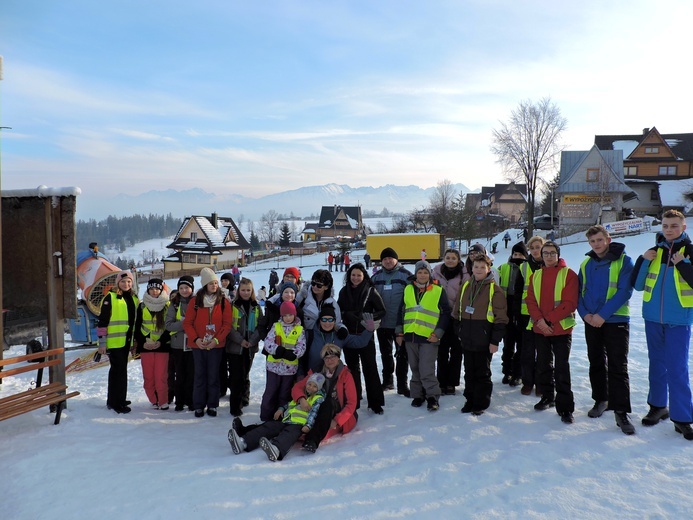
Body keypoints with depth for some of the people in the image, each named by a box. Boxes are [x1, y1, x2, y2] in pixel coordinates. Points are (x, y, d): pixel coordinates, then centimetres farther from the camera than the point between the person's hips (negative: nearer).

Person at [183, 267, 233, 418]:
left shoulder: (223, 301, 0)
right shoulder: (196, 300, 0)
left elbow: (227, 323, -3)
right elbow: (187, 322, 0)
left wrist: (217, 339, -13)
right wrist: (195, 339, -12)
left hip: (216, 345, 0)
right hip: (198, 344, 0)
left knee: (213, 375, 6)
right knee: (200, 375, 7)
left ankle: (212, 405, 16)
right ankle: (199, 406, 16)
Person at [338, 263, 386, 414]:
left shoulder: (371, 291, -4)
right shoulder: (344, 291, 5)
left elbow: (382, 311, 0)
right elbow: (338, 311, 10)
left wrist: (370, 317, -17)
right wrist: (347, 315, -10)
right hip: (348, 335, 3)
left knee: (370, 367, -2)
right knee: (352, 367, 12)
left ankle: (375, 401, 5)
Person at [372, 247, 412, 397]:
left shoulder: (406, 275, -5)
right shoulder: (376, 277, 8)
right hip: (382, 322, 4)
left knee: (402, 353, 1)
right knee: (385, 353, 15)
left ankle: (402, 384, 8)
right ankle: (388, 380, 29)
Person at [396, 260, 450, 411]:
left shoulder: (438, 291, -2)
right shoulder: (408, 289, 8)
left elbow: (445, 313, -2)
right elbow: (401, 311, 13)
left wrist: (437, 333, -9)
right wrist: (399, 332, 9)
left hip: (428, 337, -4)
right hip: (410, 336, 4)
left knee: (426, 370, -8)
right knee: (415, 369, 12)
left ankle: (432, 396, 8)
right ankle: (418, 395, 25)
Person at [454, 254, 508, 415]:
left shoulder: (494, 289, -8)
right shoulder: (465, 286, 8)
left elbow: (501, 317, -9)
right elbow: (457, 311, 16)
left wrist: (495, 341, -12)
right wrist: (459, 332, 13)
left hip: (484, 340, -5)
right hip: (467, 339, 5)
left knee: (482, 372, 6)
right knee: (469, 371, 14)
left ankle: (481, 403, 18)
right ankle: (470, 400, 26)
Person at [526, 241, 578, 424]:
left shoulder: (568, 274, -5)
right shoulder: (535, 275, 10)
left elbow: (570, 303, -12)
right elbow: (531, 300, 4)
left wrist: (549, 319, -17)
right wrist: (539, 320, -13)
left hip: (562, 328, -5)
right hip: (540, 329, 5)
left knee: (562, 368, -4)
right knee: (543, 366, 14)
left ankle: (565, 407, 2)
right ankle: (547, 397, 30)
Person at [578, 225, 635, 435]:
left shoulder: (623, 261, -5)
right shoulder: (586, 264, 9)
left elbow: (624, 291, -14)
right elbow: (579, 292, 8)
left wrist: (603, 314, -20)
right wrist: (585, 314, -9)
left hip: (616, 321, -4)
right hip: (591, 322, 5)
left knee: (618, 367, -5)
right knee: (596, 364, 13)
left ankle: (621, 411, -1)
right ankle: (601, 400, 28)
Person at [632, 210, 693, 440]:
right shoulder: (653, 252, 7)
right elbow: (638, 285, 5)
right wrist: (643, 261, -7)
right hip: (653, 319, 4)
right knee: (657, 364, 15)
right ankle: (658, 406, 29)